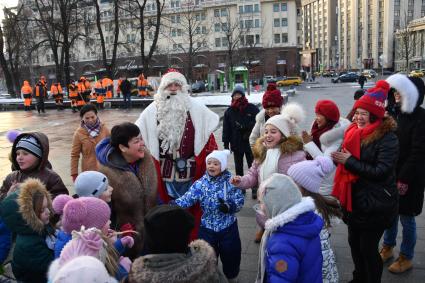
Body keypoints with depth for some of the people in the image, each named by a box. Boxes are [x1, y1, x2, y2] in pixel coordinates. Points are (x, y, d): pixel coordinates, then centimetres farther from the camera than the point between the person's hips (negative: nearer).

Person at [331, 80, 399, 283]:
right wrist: (338, 157, -3)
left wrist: (349, 161, -21)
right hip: (354, 200, 7)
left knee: (368, 248, 4)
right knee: (354, 242, 20)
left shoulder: (387, 138, -17)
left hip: (375, 205, -7)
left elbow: (381, 171, -24)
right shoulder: (354, 132, 4)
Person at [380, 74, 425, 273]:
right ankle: (387, 247, 36)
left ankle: (406, 258, 24)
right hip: (390, 173, 6)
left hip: (409, 177, -6)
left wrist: (405, 178, -18)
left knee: (406, 217, 7)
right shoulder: (393, 112, 5)